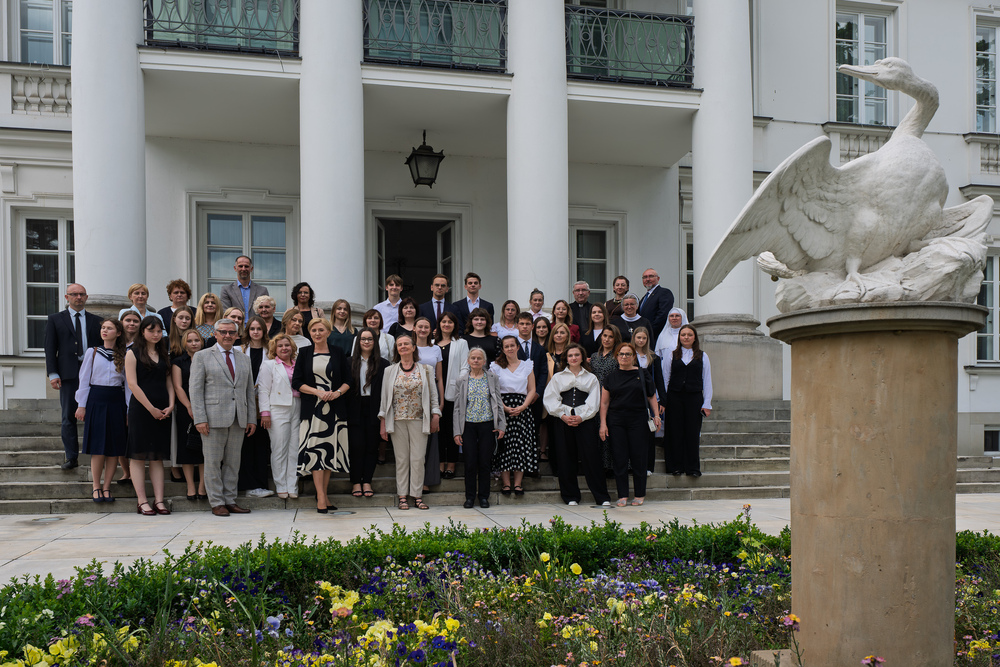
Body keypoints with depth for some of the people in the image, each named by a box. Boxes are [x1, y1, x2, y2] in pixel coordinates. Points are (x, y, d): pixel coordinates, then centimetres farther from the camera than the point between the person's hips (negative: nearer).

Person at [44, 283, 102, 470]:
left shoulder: (96, 321, 12)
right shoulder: (55, 319, 10)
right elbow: (49, 348, 4)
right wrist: (53, 374, -5)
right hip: (68, 374, 0)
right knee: (69, 416, 2)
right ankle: (71, 457, 9)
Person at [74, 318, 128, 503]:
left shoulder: (123, 356, 7)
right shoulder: (92, 352, 6)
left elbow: (128, 382, 6)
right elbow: (84, 380, 5)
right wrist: (82, 405, 0)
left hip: (116, 401, 1)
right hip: (96, 400, -1)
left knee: (115, 447, -1)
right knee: (98, 447, -3)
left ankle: (106, 486, 9)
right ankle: (96, 487, 8)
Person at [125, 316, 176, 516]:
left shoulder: (164, 355, 15)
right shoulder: (133, 353, 0)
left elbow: (169, 382, 14)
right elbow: (132, 384, -7)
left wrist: (170, 405, -3)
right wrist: (151, 408, -11)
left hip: (162, 412, 5)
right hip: (140, 408, -5)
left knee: (158, 457, 5)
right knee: (138, 456, -2)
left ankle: (158, 500, 5)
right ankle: (142, 501, 0)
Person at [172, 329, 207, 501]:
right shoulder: (178, 362, 7)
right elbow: (178, 387, -1)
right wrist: (190, 408, -11)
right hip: (186, 411, -1)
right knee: (187, 447, 0)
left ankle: (202, 487, 5)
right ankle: (191, 488, 5)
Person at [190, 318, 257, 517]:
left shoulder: (244, 359, 16)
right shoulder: (202, 356, 3)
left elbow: (249, 391, 16)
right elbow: (195, 390, -3)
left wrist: (252, 418, 8)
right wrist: (200, 418, -11)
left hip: (238, 419, 4)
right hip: (213, 417, -4)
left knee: (233, 462, 7)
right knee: (213, 461, 0)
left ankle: (230, 501, 14)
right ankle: (217, 503, 8)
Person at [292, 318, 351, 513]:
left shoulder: (337, 352, 8)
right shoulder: (304, 353, 5)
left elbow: (348, 379, 8)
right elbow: (296, 382, 1)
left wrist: (338, 392, -11)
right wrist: (318, 392, -13)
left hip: (335, 407, 2)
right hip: (313, 408, -2)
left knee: (331, 449, 4)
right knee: (315, 448, -8)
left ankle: (324, 493, 13)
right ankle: (320, 496, -7)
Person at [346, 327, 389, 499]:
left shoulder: (383, 364, 6)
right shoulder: (350, 362, 6)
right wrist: (344, 409, -6)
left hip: (374, 410, 1)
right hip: (355, 409, -1)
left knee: (372, 445, 3)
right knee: (356, 445, -3)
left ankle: (367, 482, 12)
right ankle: (356, 482, 6)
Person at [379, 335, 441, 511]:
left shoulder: (425, 370, 7)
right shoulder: (390, 371, 9)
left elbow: (433, 395, 8)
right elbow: (384, 397, 8)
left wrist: (435, 416, 1)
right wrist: (383, 423, 4)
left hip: (419, 420, 0)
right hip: (397, 420, 0)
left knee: (418, 458, -2)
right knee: (401, 458, 2)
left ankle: (417, 495, 7)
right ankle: (402, 496, 9)